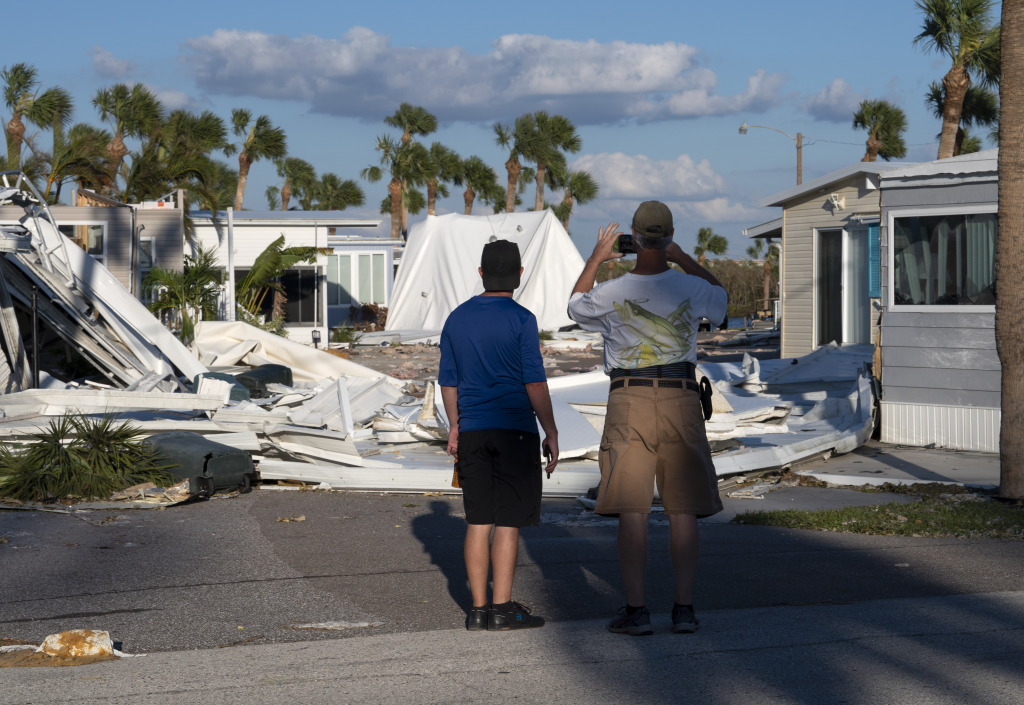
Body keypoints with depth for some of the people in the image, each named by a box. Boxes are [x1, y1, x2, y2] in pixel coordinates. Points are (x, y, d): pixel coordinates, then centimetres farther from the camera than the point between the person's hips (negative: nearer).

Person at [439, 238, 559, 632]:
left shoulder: (457, 319, 8)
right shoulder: (521, 320, -8)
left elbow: (448, 381, 12)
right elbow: (535, 382, -10)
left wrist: (455, 428, 22)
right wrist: (550, 432, -4)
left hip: (472, 432, 5)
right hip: (514, 429, -5)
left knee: (479, 521, 7)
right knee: (508, 521, -2)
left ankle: (479, 609, 8)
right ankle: (502, 609, -3)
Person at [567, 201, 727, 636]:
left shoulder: (611, 293, -5)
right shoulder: (689, 288, -1)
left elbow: (576, 307, 19)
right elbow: (720, 296, 24)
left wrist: (595, 260, 26)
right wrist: (682, 258, 27)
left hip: (629, 399, -1)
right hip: (681, 399, 1)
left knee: (631, 511, 0)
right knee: (683, 510, 6)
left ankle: (636, 610, -3)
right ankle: (684, 608, 5)